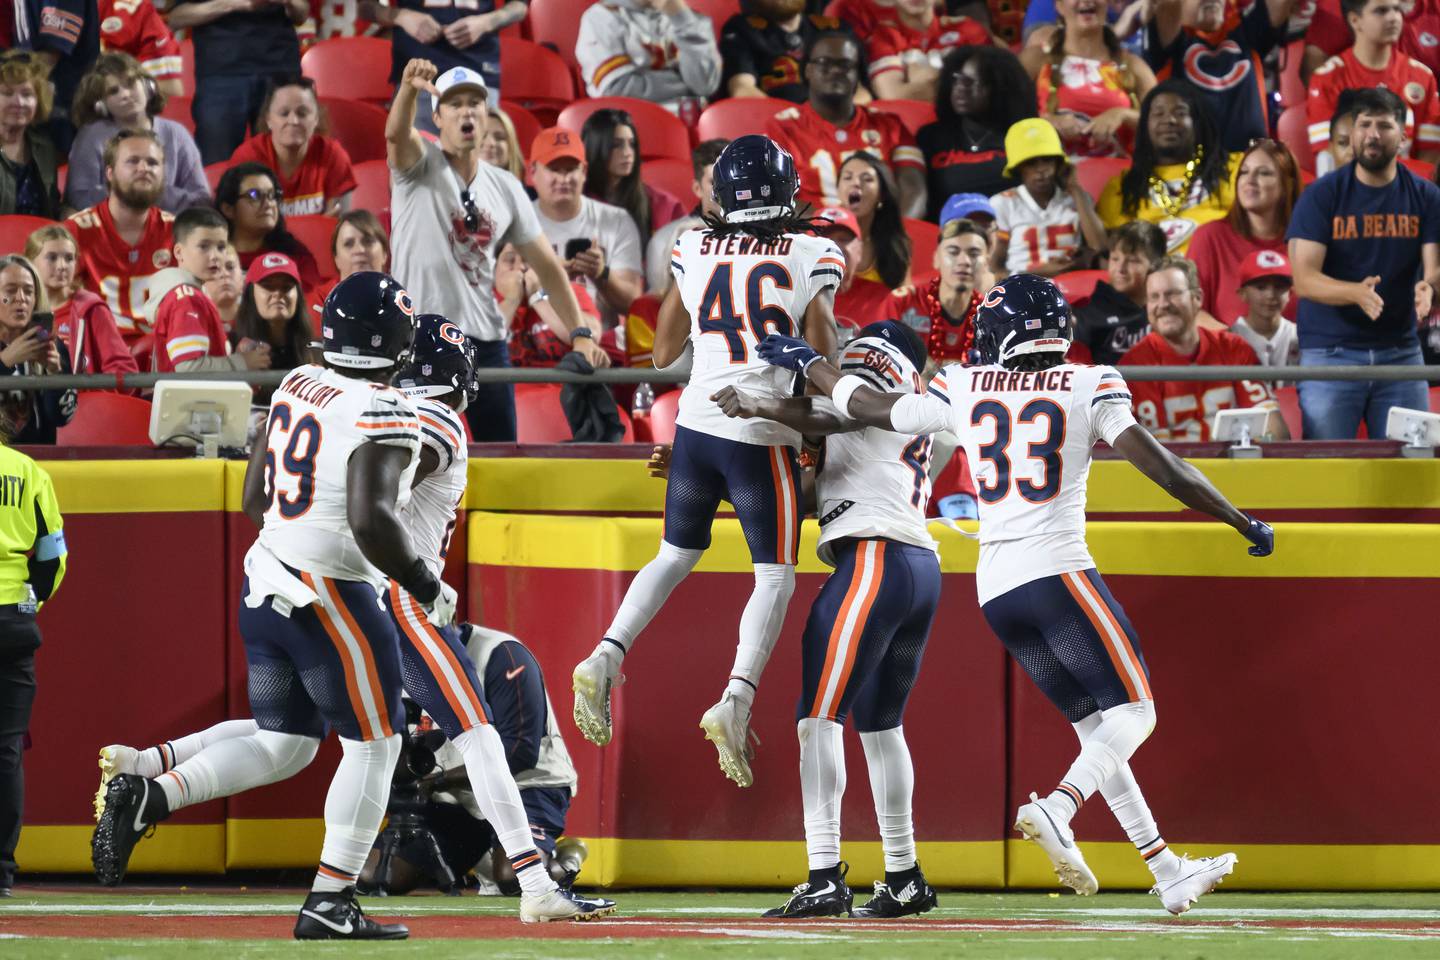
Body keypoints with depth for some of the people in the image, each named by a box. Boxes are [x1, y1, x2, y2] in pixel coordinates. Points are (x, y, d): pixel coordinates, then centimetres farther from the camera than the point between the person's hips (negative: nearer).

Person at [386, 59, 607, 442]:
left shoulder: (506, 188, 10)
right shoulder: (422, 165, -2)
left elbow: (546, 266, 13)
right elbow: (396, 134, -26)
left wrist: (579, 334, 2)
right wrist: (409, 88, -48)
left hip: (485, 340, 4)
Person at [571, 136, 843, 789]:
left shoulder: (693, 251, 4)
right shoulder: (814, 257, -4)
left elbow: (663, 354, 15)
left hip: (696, 425, 4)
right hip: (764, 436, -4)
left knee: (676, 556, 22)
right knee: (775, 576, 5)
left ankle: (605, 660, 5)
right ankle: (736, 702, -15)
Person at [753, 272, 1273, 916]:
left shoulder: (964, 390, 7)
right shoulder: (1089, 388, -2)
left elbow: (872, 409, 18)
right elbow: (1163, 469, -8)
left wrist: (805, 362, 34)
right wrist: (1243, 523, 1)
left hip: (994, 588, 6)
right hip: (1058, 572, -5)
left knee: (1095, 727, 12)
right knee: (1133, 712, -2)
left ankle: (1167, 872, 11)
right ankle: (1055, 811, -27)